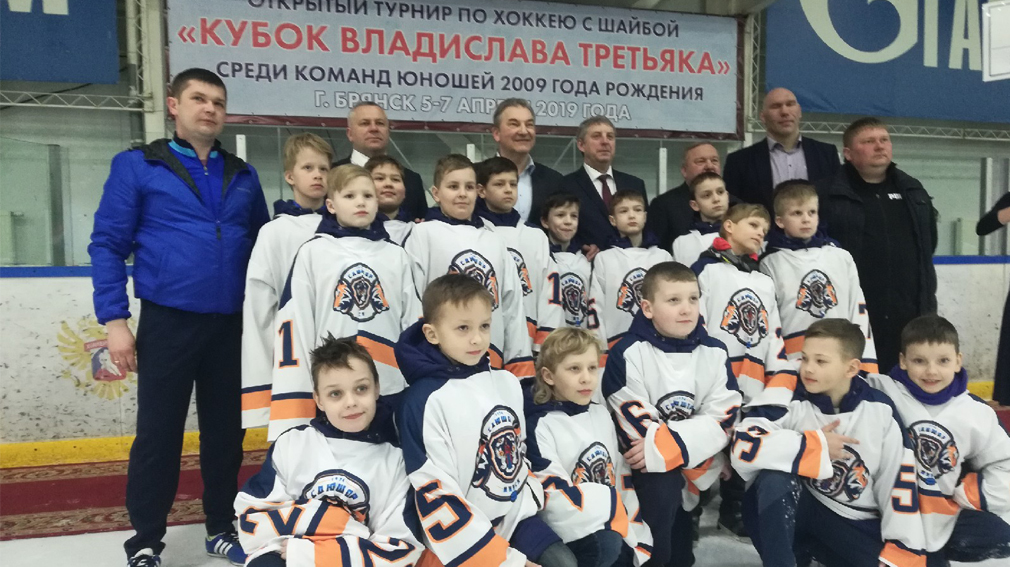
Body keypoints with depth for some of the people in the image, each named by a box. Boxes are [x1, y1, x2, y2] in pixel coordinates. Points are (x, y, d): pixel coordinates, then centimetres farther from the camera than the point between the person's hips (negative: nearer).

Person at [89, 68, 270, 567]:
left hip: (231, 325, 4)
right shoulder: (137, 166, 0)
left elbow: (262, 246, 15)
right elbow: (107, 244, -2)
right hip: (167, 322, -3)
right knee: (158, 432, 5)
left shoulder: (243, 176, 11)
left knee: (226, 430, 11)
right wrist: (114, 319, -8)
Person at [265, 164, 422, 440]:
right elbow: (294, 323, -3)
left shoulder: (397, 257, 9)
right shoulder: (312, 253, 1)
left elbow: (414, 324, 11)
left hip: (390, 390, 3)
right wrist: (293, 403, -8)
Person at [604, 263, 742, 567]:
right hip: (651, 464, -4)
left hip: (703, 459, 4)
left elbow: (721, 419, -6)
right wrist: (695, 462, -17)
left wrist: (663, 448, -19)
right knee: (661, 487, -28)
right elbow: (636, 423, -13)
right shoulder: (629, 353, -10)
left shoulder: (715, 352, 1)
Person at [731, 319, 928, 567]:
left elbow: (900, 482, -3)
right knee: (776, 477, -33)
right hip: (792, 511, -2)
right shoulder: (788, 400, -15)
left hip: (855, 523, 3)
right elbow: (744, 446, -31)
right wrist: (817, 446, -23)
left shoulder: (879, 411, -6)